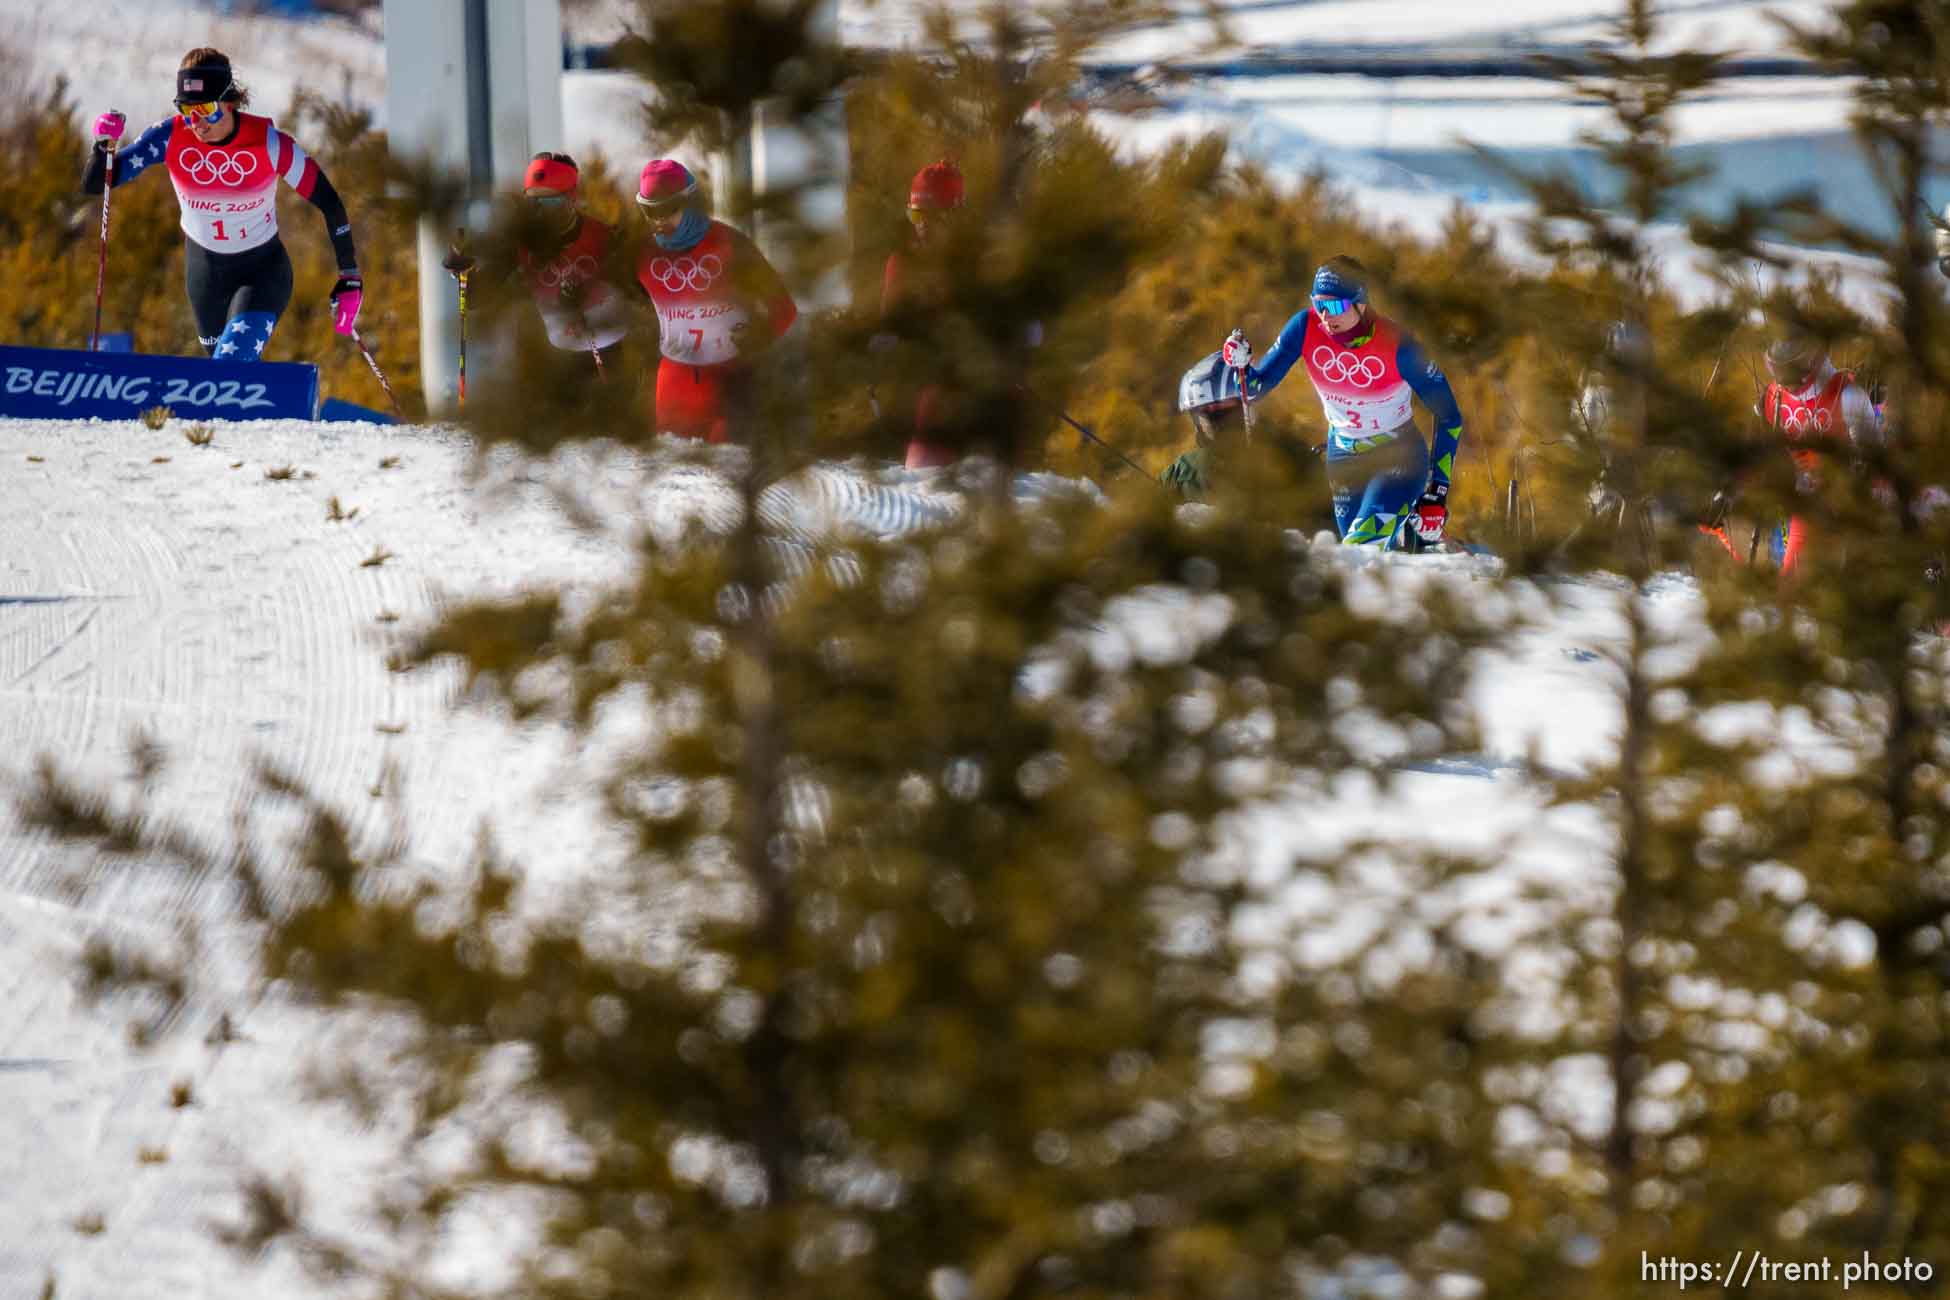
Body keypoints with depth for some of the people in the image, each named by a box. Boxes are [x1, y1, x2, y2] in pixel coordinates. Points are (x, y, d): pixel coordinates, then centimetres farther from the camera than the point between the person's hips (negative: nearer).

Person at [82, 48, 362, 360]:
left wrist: (350, 278, -12)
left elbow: (329, 203, -14)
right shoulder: (171, 138, -19)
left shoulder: (269, 144, -25)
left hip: (263, 271, -4)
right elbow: (92, 185, -18)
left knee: (232, 366, -25)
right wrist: (104, 144, -38)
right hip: (203, 269, 4)